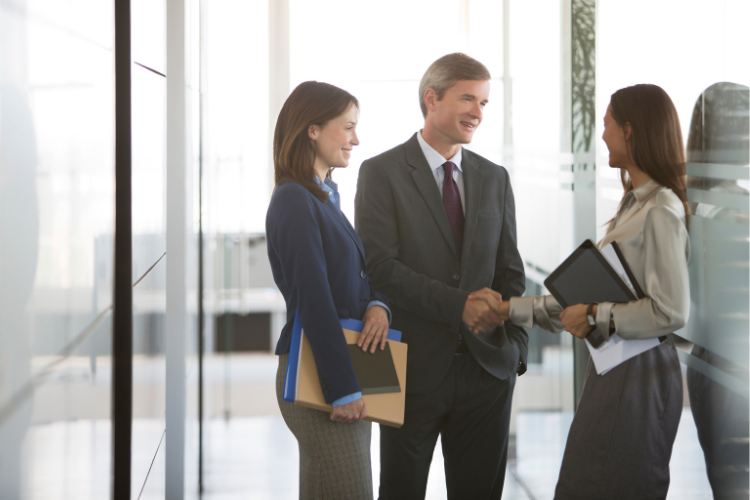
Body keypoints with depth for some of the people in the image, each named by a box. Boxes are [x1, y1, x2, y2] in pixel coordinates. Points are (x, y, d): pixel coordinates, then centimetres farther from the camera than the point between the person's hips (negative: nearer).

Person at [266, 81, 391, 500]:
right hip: (316, 376, -9)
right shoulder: (295, 201, -14)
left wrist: (377, 305, -7)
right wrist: (344, 389, -21)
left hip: (345, 371, 9)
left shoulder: (326, 196, 15)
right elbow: (313, 300, -19)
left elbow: (355, 274, 17)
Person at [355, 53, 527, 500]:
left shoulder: (495, 179, 13)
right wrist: (457, 304, -19)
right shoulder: (381, 173, -4)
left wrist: (517, 345, 1)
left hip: (487, 367, 4)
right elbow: (380, 265, -14)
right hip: (414, 367, -4)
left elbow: (511, 269, 12)